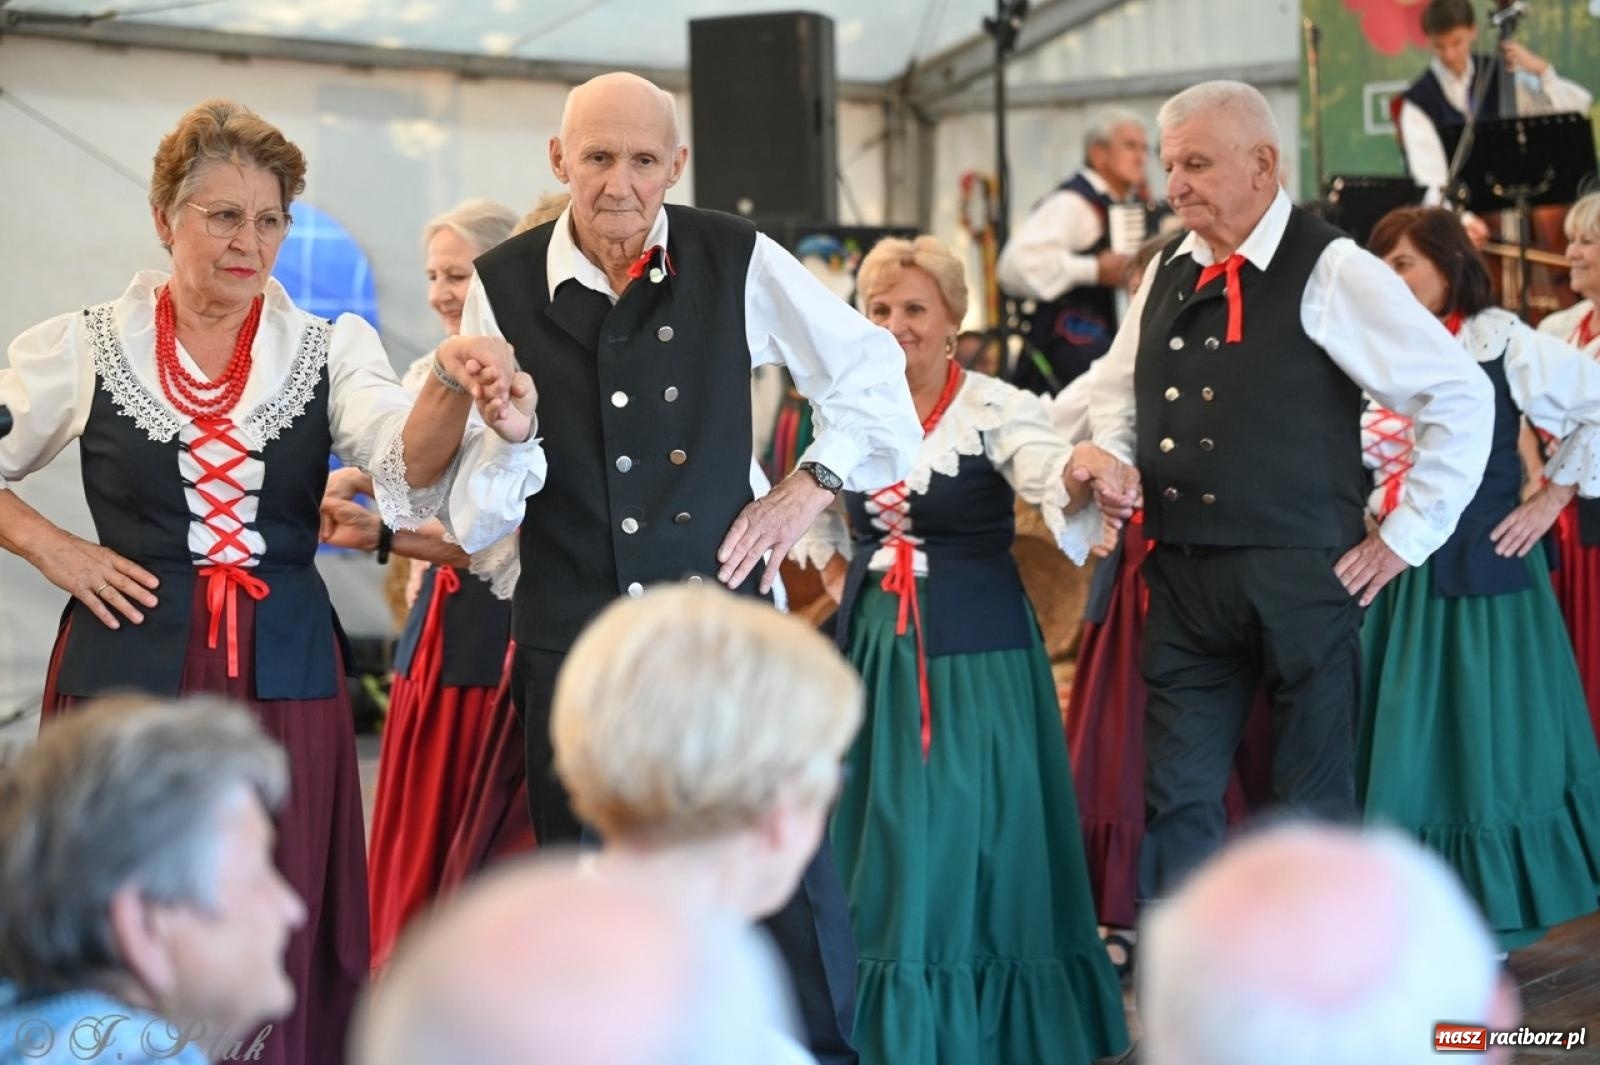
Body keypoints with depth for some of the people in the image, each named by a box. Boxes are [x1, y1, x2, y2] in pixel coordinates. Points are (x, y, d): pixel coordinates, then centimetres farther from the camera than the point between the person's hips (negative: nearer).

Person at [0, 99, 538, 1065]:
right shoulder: (83, 350, 3)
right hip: (129, 669, -1)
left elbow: (407, 466, -14)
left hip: (284, 678, 1)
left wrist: (452, 388, -34)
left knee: (281, 948, 2)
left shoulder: (332, 350, 4)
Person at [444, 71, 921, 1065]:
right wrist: (508, 434, -17)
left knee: (791, 870, -3)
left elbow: (871, 370, 13)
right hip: (572, 637, 1)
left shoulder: (738, 260, -2)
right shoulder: (502, 286, -1)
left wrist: (811, 485, 3)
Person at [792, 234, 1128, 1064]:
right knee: (885, 843, 9)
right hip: (874, 649, 4)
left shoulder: (997, 407, -9)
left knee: (968, 841, -2)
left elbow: (1051, 481, -28)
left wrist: (1082, 477, -49)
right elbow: (824, 529, 20)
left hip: (975, 651, -4)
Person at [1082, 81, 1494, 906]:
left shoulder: (1331, 272, -9)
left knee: (1312, 800, 5)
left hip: (1298, 579, -5)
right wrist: (1111, 462, 3)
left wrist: (1405, 537, -8)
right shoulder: (1167, 274, 10)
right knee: (1176, 797, 7)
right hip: (1184, 579, 6)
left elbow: (1461, 396, -10)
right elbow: (1115, 391, 25)